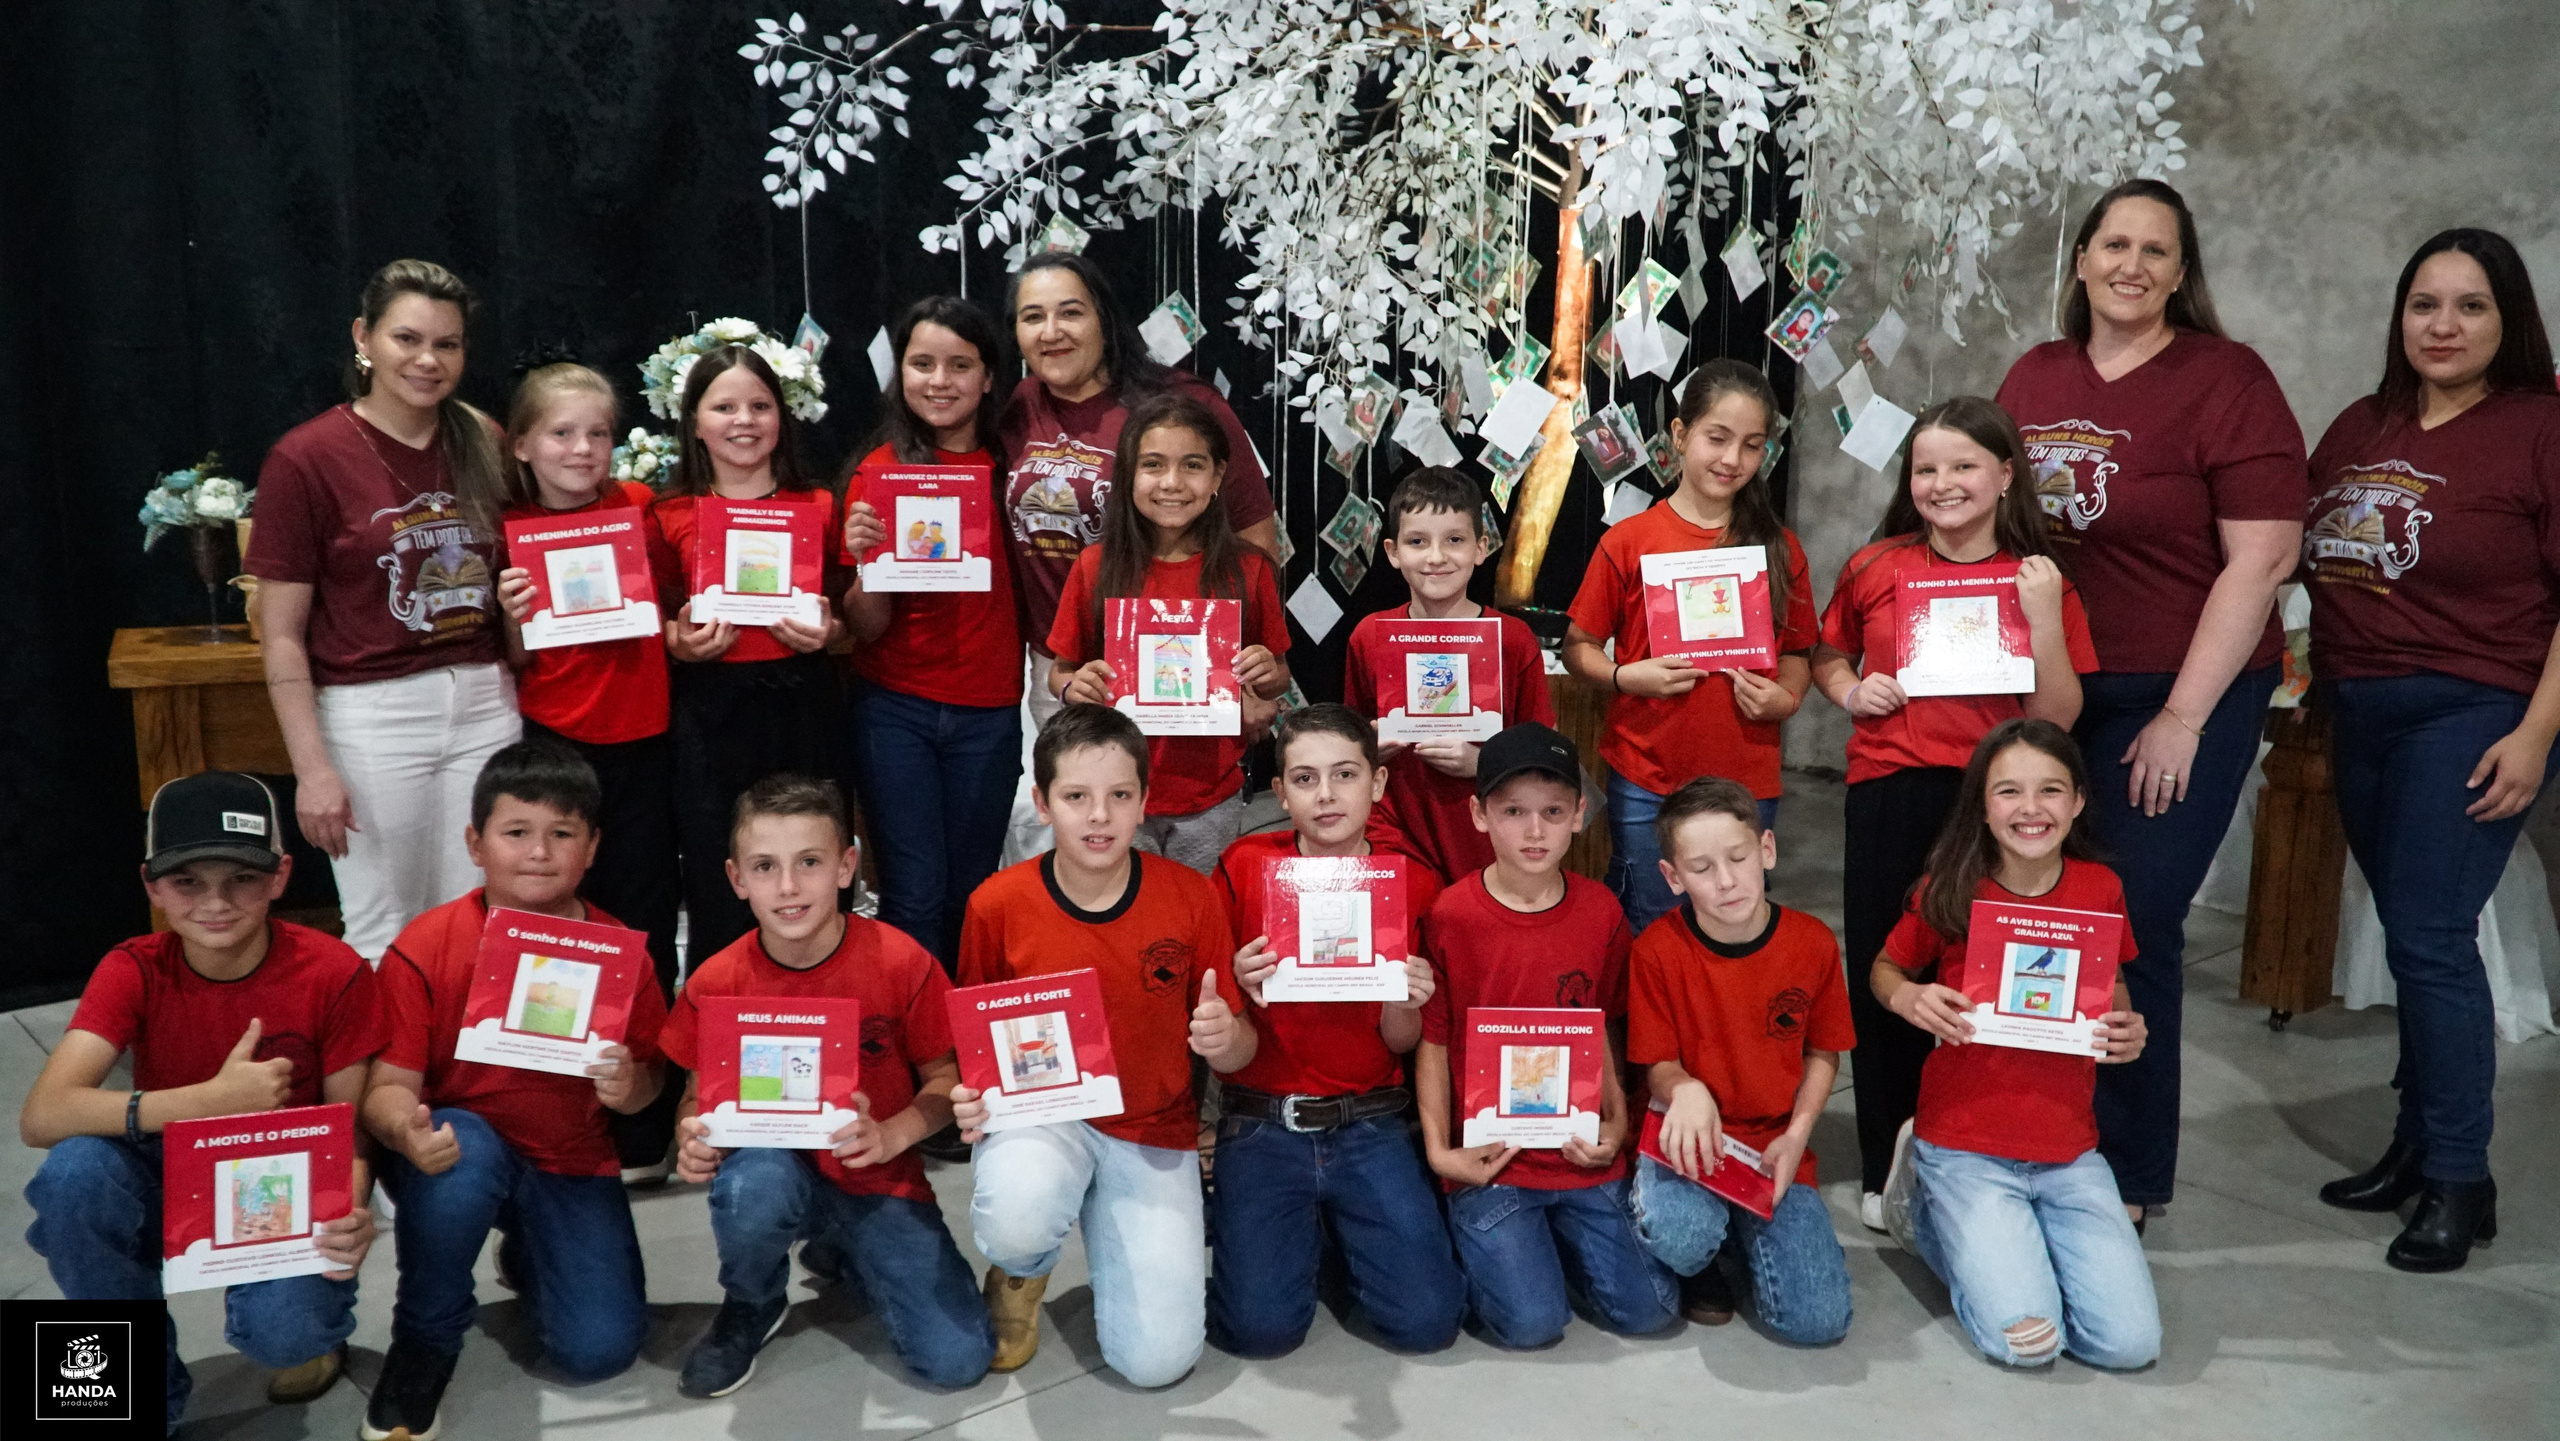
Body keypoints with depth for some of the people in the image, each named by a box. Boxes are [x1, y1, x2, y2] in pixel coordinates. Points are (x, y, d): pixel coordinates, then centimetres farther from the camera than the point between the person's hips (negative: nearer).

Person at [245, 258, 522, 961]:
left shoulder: (484, 443, 6)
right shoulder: (307, 457, -7)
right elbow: (281, 635, -7)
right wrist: (312, 767, -11)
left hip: (484, 703, 4)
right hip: (371, 717, -4)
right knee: (384, 936, 6)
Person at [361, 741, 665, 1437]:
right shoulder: (424, 948, -12)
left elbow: (644, 1084, 1)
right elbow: (389, 1085, -14)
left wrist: (628, 1086, -24)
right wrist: (409, 1131, -37)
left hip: (571, 1166, 2)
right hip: (458, 1152, -2)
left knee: (600, 1350, -13)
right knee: (464, 1149, -38)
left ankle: (526, 1255, 24)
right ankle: (424, 1341, -10)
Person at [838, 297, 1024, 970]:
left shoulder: (1010, 468, 3)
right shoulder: (879, 473, -3)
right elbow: (867, 628, -6)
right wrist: (866, 559, -23)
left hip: (987, 713, 2)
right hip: (896, 708, -2)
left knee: (970, 895, 9)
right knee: (916, 896, -4)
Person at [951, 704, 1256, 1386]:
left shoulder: (1191, 897, -9)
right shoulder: (998, 904, -10)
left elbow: (1238, 1051, -2)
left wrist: (1226, 1038, -26)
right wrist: (969, 1099, -17)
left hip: (1153, 1129, 1)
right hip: (1038, 1111, -1)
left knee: (1159, 1357, -13)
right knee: (1018, 1219, -38)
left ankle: (1112, 1233, 22)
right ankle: (1020, 1272, 4)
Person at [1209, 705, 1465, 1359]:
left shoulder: (1413, 884, 0)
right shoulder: (1245, 867, -3)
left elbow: (1401, 1043, 5)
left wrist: (1403, 1003, -17)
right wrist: (1241, 986, -20)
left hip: (1369, 1125, 1)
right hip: (1261, 1123, -1)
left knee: (1427, 1319, -12)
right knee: (1261, 1324, -18)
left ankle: (1341, 1226, 17)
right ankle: (1300, 1229, 15)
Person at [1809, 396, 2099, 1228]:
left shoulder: (2039, 581, 2)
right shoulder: (1874, 570, 5)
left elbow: (2056, 719, -2)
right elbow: (1827, 658, 21)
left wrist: (2045, 618, -12)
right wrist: (1850, 691, 0)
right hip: (1887, 793, 1)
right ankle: (1885, 1167, 20)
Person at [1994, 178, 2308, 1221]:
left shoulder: (2226, 379, -8)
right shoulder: (2035, 377, 8)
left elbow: (2263, 557, -12)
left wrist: (2184, 719, -13)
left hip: (2178, 696, -4)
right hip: (2045, 688, 5)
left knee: (2134, 924, -2)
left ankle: (2127, 1175, 15)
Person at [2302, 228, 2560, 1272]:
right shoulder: (2360, 429, 11)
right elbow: (2302, 554, 17)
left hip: (2471, 716, -6)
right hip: (2362, 718, 6)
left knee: (2428, 937, -8)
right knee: (2418, 938, 12)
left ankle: (2459, 1180, 4)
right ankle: (2417, 1148, 22)